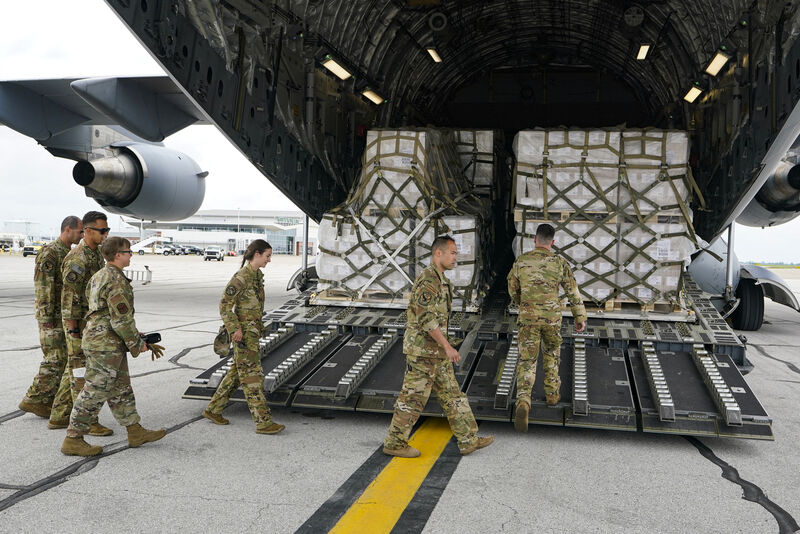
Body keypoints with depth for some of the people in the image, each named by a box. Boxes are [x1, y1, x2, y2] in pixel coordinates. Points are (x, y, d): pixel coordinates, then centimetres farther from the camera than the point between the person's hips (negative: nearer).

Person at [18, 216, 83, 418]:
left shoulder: (69, 253, 14)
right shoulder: (49, 253, -15)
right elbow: (43, 287, -19)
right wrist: (46, 320, -21)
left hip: (65, 316, 9)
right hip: (51, 316, -9)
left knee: (64, 359, 11)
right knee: (55, 360, -7)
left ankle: (49, 400, 19)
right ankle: (32, 400, 3)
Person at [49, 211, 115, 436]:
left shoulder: (97, 255, 13)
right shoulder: (77, 258, -17)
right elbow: (68, 295, -20)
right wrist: (72, 328, -21)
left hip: (92, 322, 10)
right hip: (79, 323, -10)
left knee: (74, 369, 15)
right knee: (82, 370, -4)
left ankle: (59, 417, 24)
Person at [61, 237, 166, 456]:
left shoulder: (99, 276, 14)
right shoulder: (116, 281, -18)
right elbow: (122, 319, -21)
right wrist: (137, 343, -8)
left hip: (97, 338, 11)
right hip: (106, 345, -11)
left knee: (121, 389, 15)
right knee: (94, 392, -2)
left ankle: (135, 432, 24)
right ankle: (73, 440, 7)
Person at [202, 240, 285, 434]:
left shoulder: (258, 275, 11)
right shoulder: (241, 277, -16)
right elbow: (224, 305, -16)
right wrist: (235, 330, -19)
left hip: (253, 329, 10)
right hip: (244, 332, -9)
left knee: (237, 373, 16)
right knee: (252, 375, -6)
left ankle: (213, 410, 29)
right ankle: (264, 422, -4)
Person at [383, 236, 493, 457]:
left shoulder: (439, 280, 15)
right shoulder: (428, 279, -18)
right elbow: (427, 318, -24)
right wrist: (447, 346, -23)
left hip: (435, 350, 10)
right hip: (423, 350, -10)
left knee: (451, 394, 12)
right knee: (413, 398, 0)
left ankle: (468, 440, 18)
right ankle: (395, 443, 11)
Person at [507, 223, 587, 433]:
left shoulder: (521, 261, -1)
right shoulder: (560, 263, -3)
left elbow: (513, 289, 11)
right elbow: (573, 292, 0)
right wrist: (580, 317, 11)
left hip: (528, 317, -1)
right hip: (552, 318, 1)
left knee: (527, 361, -3)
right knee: (552, 353, 26)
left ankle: (523, 402, -23)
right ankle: (552, 393, 35)